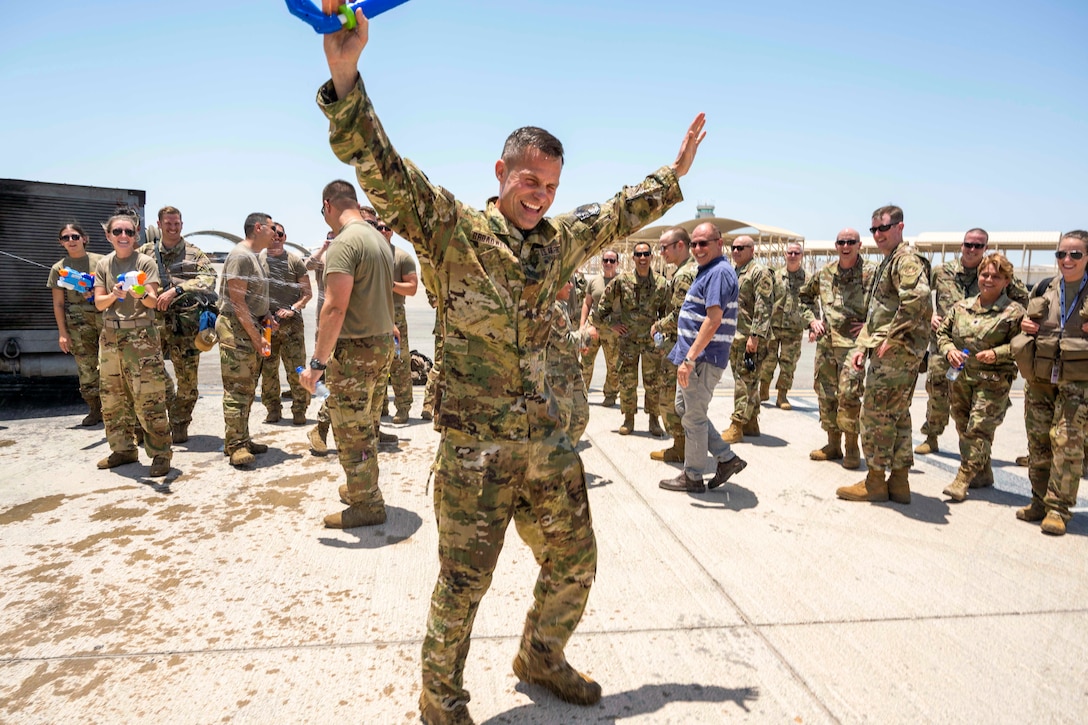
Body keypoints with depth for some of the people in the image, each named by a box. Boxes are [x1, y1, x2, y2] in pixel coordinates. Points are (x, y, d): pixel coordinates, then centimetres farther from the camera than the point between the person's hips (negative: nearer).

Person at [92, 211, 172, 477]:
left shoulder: (145, 262, -1)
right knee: (112, 398, 10)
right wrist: (114, 295, -16)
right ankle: (123, 449, 23)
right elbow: (99, 303, 5)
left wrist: (141, 294, -31)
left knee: (148, 398, -10)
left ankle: (160, 454, -4)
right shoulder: (103, 264, 11)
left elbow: (153, 301, -8)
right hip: (110, 335, 5)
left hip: (140, 335, -5)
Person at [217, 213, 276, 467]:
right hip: (236, 329, -10)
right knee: (238, 389, -7)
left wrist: (265, 315, 7)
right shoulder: (240, 256, -14)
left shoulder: (259, 258, 16)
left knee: (248, 388, 13)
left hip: (252, 327, 10)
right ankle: (235, 445, 0)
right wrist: (256, 336, -18)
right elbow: (237, 302, -18)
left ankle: (242, 439, 21)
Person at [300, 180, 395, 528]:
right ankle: (361, 487, 35)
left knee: (351, 432, 3)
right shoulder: (379, 238, 12)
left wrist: (317, 362, -20)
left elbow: (335, 307, -23)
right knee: (367, 427, 20)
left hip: (355, 349, -9)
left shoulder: (343, 243, -17)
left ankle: (367, 505, 14)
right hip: (383, 343, 9)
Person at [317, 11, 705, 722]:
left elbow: (620, 212, 26)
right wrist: (345, 76, -29)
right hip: (475, 446, -6)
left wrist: (674, 172, 33)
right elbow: (384, 170, -18)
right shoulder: (453, 229, -7)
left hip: (548, 441, 6)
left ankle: (541, 657, 45)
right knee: (463, 581, 6)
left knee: (574, 562, 17)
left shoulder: (562, 239, 10)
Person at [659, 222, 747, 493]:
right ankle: (727, 458, 24)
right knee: (684, 408, 18)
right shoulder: (707, 271, 16)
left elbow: (713, 320, -25)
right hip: (693, 356, 11)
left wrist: (689, 359, -26)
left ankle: (692, 477, 15)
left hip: (704, 358, -11)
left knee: (694, 416, 1)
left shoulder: (719, 272, -16)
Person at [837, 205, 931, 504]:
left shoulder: (906, 259, -11)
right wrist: (862, 345, 15)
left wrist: (891, 338, -22)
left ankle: (875, 481, 5)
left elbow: (917, 298, -29)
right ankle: (898, 481, 21)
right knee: (896, 415, 13)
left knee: (876, 413, -5)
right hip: (892, 351, 11)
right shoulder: (887, 264, 22)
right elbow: (875, 311, 24)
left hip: (895, 352, -11)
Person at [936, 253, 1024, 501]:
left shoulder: (1014, 312, -4)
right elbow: (942, 332, 15)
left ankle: (963, 480, -7)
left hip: (993, 381, -5)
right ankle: (983, 474, 27)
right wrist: (949, 350, -3)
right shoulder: (961, 307, 9)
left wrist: (997, 354, -19)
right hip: (960, 377, 5)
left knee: (979, 429, -10)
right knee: (963, 427, 11)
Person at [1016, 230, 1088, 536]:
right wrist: (1024, 325, 2)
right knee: (1038, 439, 8)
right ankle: (1040, 501, 20)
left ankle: (1059, 507, 2)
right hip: (1040, 377, 4)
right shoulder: (1045, 290, 10)